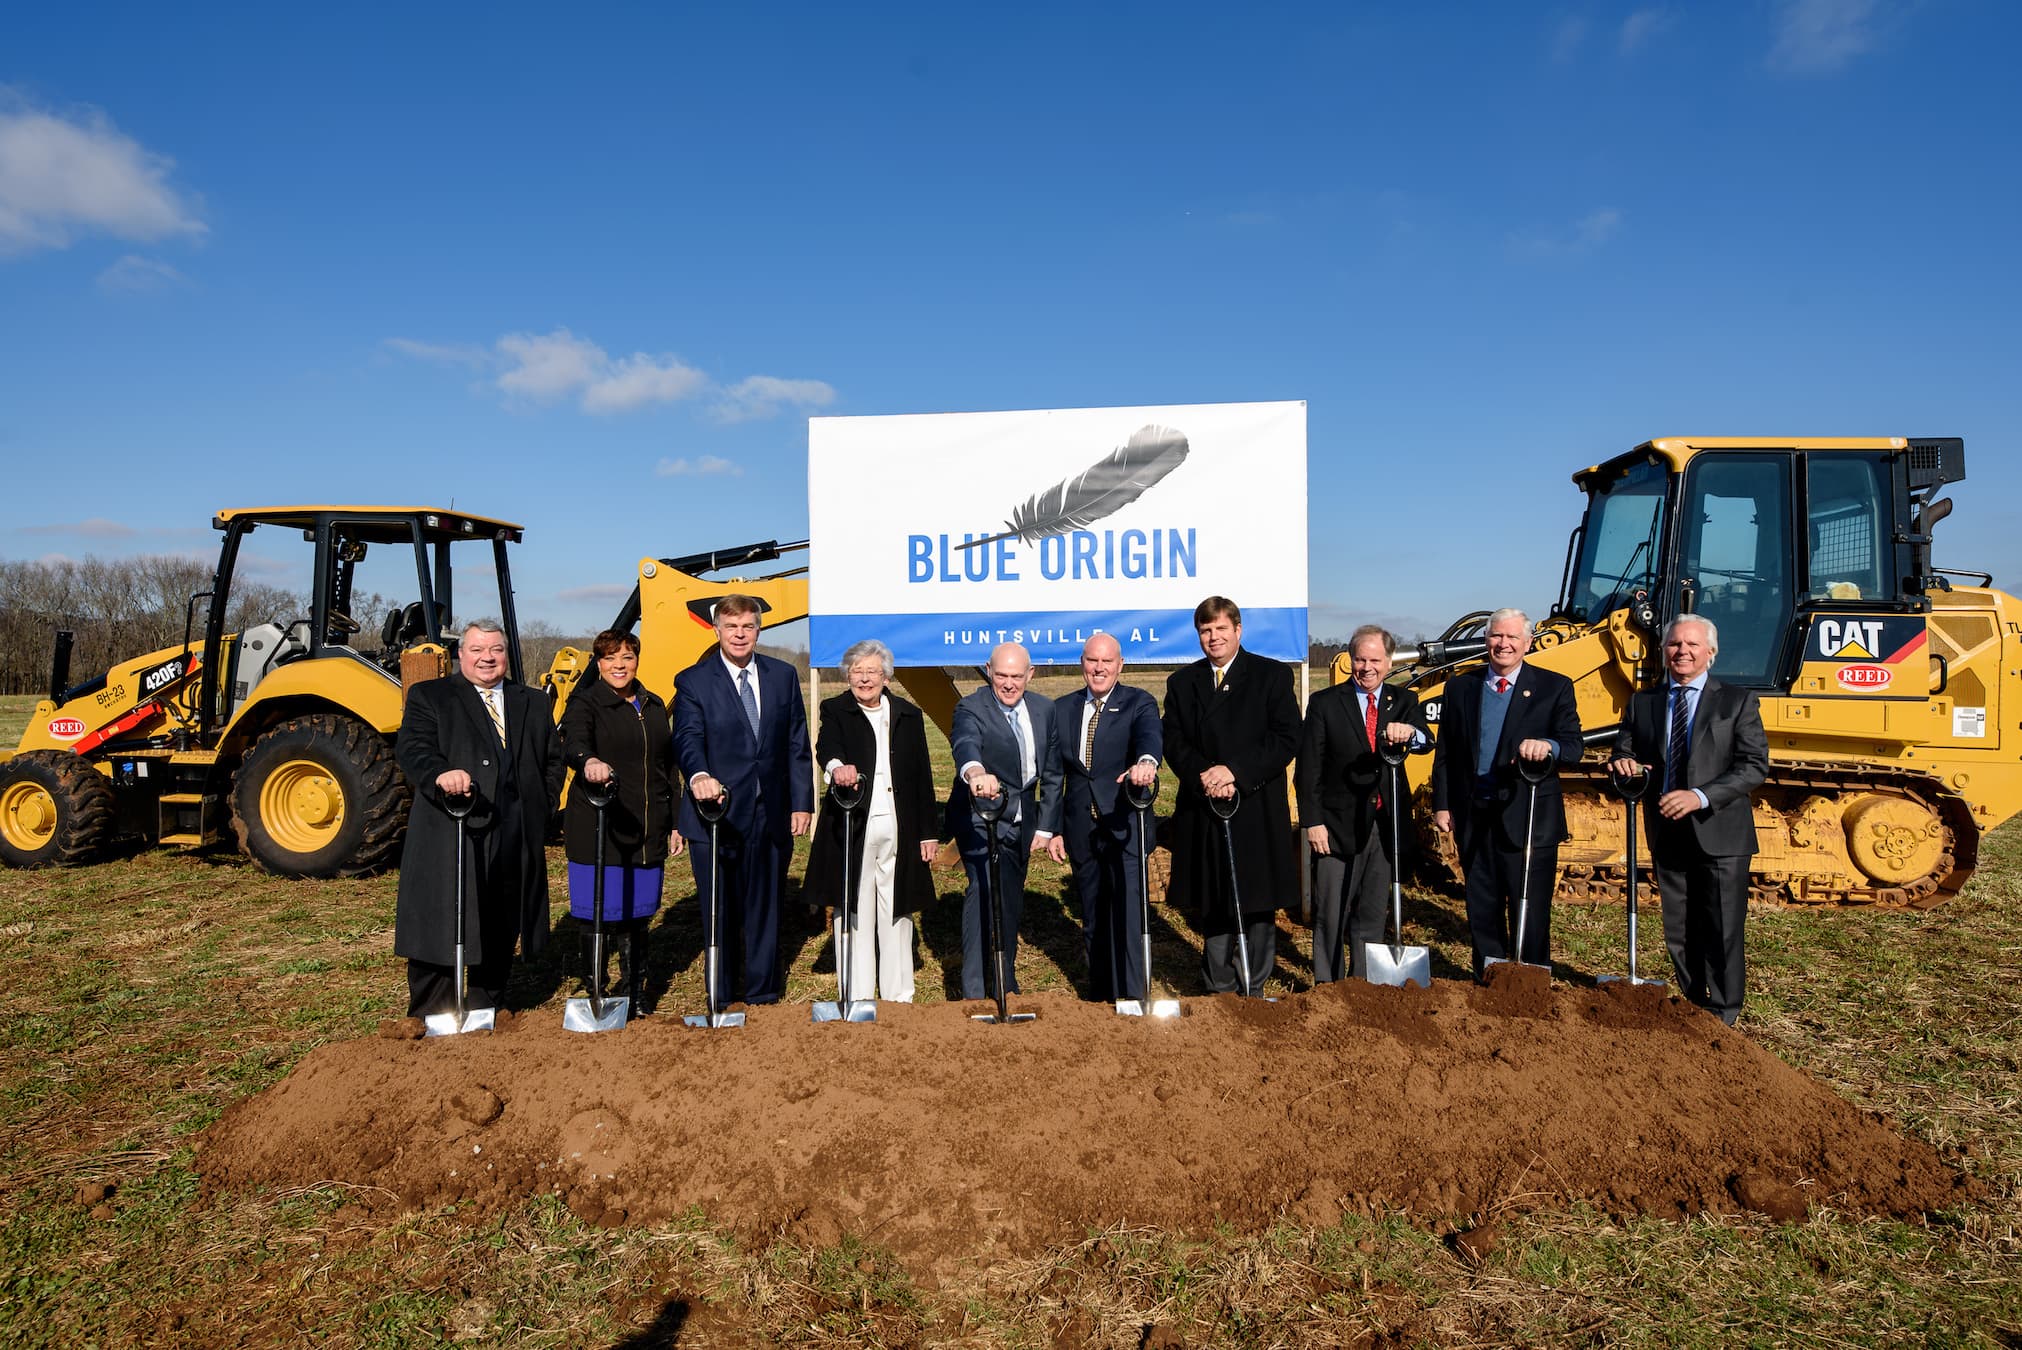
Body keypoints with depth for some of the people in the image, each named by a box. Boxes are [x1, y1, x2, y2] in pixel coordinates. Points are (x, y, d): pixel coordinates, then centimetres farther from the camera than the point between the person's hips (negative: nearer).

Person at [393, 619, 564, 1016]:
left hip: (515, 841, 4)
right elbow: (411, 747, -9)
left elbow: (553, 760, 20)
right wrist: (440, 774, -29)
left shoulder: (533, 704, 19)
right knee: (440, 931, -1)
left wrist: (543, 809, 7)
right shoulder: (429, 696, 6)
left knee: (501, 933, 11)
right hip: (450, 837, -4)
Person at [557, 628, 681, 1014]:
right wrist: (589, 762, -47)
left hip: (647, 832, 5)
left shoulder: (654, 706, 15)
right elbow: (573, 741, -24)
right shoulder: (585, 703, -2)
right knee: (597, 914, 0)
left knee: (637, 913, 11)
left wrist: (674, 824, 16)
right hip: (596, 830, -5)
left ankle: (634, 993, 23)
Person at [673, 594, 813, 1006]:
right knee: (719, 912, 7)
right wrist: (699, 775, -37)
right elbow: (687, 739, -16)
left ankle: (763, 995, 26)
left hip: (771, 816, 3)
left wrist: (802, 802, 2)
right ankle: (722, 999, 22)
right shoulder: (693, 681, -2)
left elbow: (797, 745, 8)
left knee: (765, 908, 12)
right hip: (716, 815, -2)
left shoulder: (783, 676, 7)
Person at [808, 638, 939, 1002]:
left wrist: (929, 832, 6)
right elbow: (827, 746, -19)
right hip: (853, 829, -2)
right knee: (855, 915, 1)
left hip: (899, 830, 2)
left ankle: (899, 997, 19)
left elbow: (922, 777, 11)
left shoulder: (908, 715, 11)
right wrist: (837, 767, -43)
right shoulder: (835, 710, 4)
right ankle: (857, 1000, 10)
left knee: (896, 914, 9)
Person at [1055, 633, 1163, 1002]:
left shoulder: (1139, 703, -1)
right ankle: (1101, 995, 27)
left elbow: (1151, 734, -24)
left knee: (1127, 906, -15)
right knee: (1092, 916, 14)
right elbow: (1054, 770, 14)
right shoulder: (1062, 709, 11)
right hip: (1080, 828, 5)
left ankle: (1133, 994, -10)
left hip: (1123, 824, -4)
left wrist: (1146, 760, -48)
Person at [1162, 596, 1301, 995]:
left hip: (1258, 811, -2)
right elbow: (1174, 742, 4)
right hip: (1202, 813, 2)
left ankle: (1255, 990, 17)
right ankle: (1219, 992, 19)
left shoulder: (1273, 675, 2)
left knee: (1259, 905, 5)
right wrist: (1204, 777, -15)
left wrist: (1235, 771, -17)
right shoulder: (1182, 682, 11)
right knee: (1213, 906, 8)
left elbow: (1286, 739, -7)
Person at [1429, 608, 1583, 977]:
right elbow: (1445, 753, 9)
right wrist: (1441, 804, 3)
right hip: (1474, 818, 3)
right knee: (1481, 912, 14)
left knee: (1530, 915, 2)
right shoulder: (1460, 687, 8)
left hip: (1528, 819, -3)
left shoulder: (1554, 687, 0)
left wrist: (1548, 746, -32)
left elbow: (1573, 745, -10)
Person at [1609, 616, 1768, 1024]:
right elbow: (1625, 751, 14)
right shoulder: (1643, 702, 10)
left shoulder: (1737, 701, 0)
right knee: (1679, 935, 12)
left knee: (1722, 933, 0)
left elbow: (1754, 765, -8)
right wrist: (1624, 763, -12)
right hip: (1667, 835, 4)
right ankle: (1694, 1010, 27)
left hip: (1719, 835, -4)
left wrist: (1701, 797, -21)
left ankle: (1721, 1021, 12)